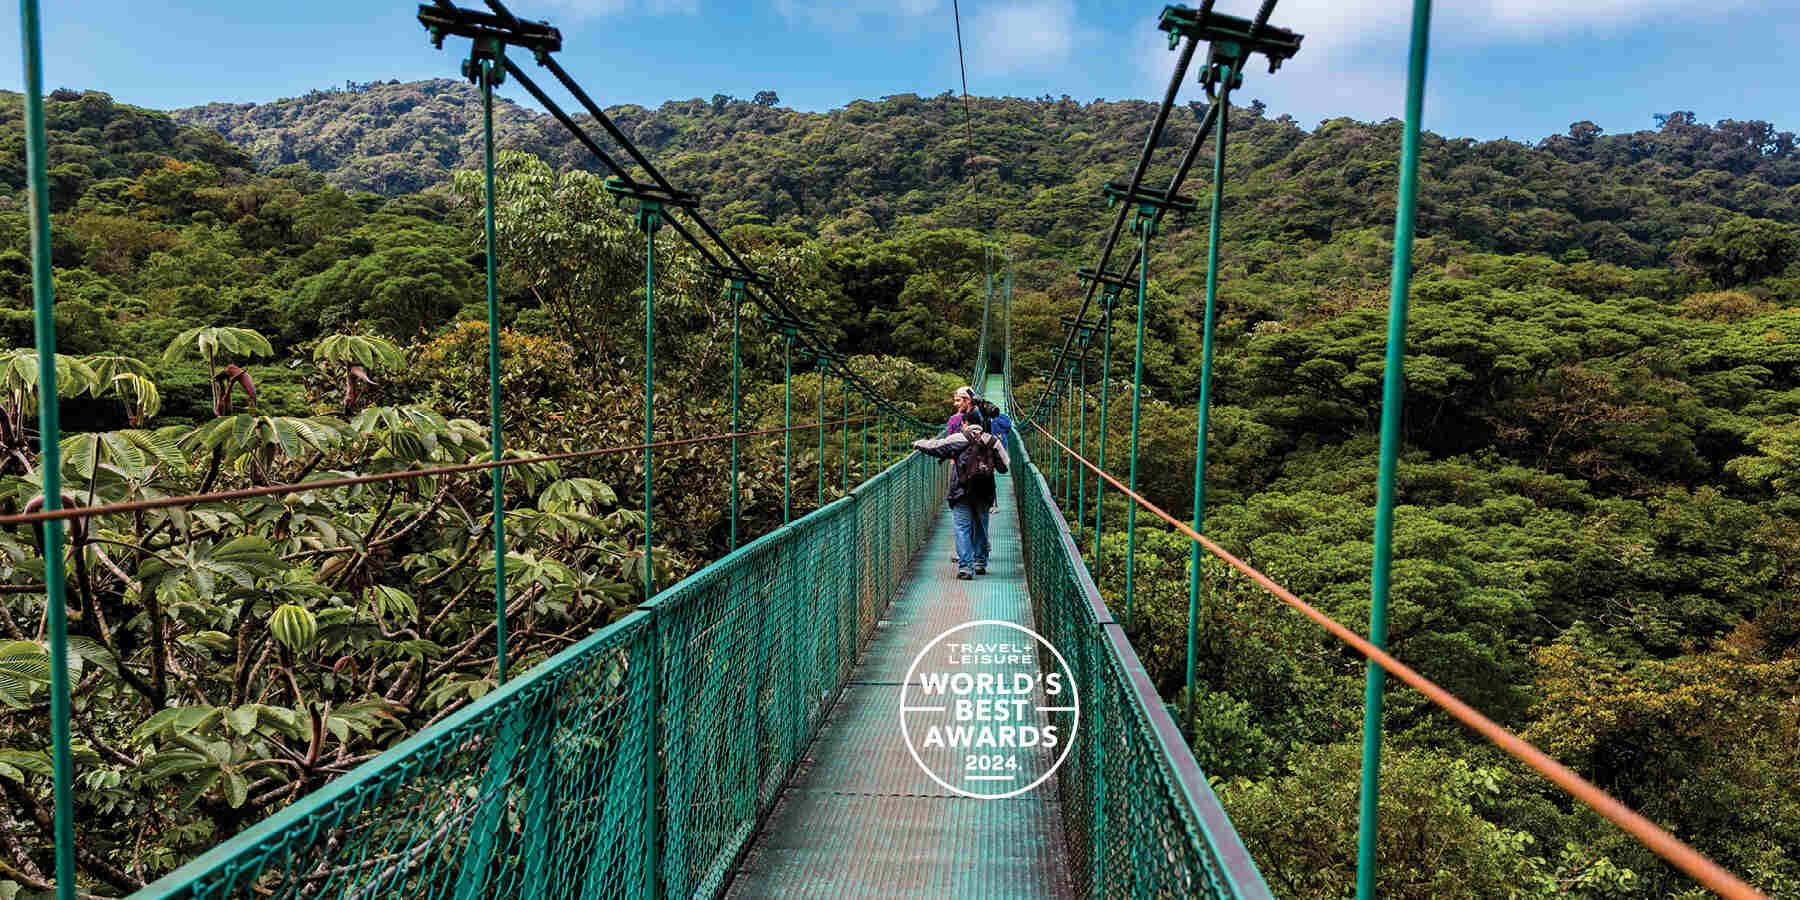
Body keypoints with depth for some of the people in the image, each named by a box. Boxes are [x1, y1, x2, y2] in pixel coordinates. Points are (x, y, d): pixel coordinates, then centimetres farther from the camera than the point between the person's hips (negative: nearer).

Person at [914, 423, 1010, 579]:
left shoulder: (959, 439, -3)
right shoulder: (991, 440, 8)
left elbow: (934, 447, -2)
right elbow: (1004, 466, 13)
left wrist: (919, 443, 17)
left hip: (962, 493, -4)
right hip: (984, 495, 4)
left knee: (962, 529, -2)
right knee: (980, 528, 17)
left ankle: (965, 568, -9)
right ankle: (980, 564, 26)